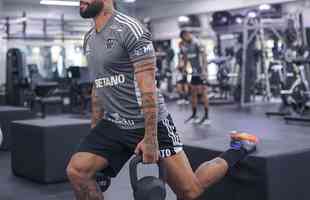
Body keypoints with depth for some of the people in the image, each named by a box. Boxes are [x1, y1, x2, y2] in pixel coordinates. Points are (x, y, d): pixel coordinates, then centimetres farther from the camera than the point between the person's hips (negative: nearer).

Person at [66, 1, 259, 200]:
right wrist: (95, 131, 17)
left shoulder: (130, 29, -17)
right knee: (76, 171, -11)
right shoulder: (89, 39, 11)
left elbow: (147, 85, -21)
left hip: (148, 123, -7)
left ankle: (239, 149, 24)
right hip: (113, 124, 8)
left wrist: (150, 138, -24)